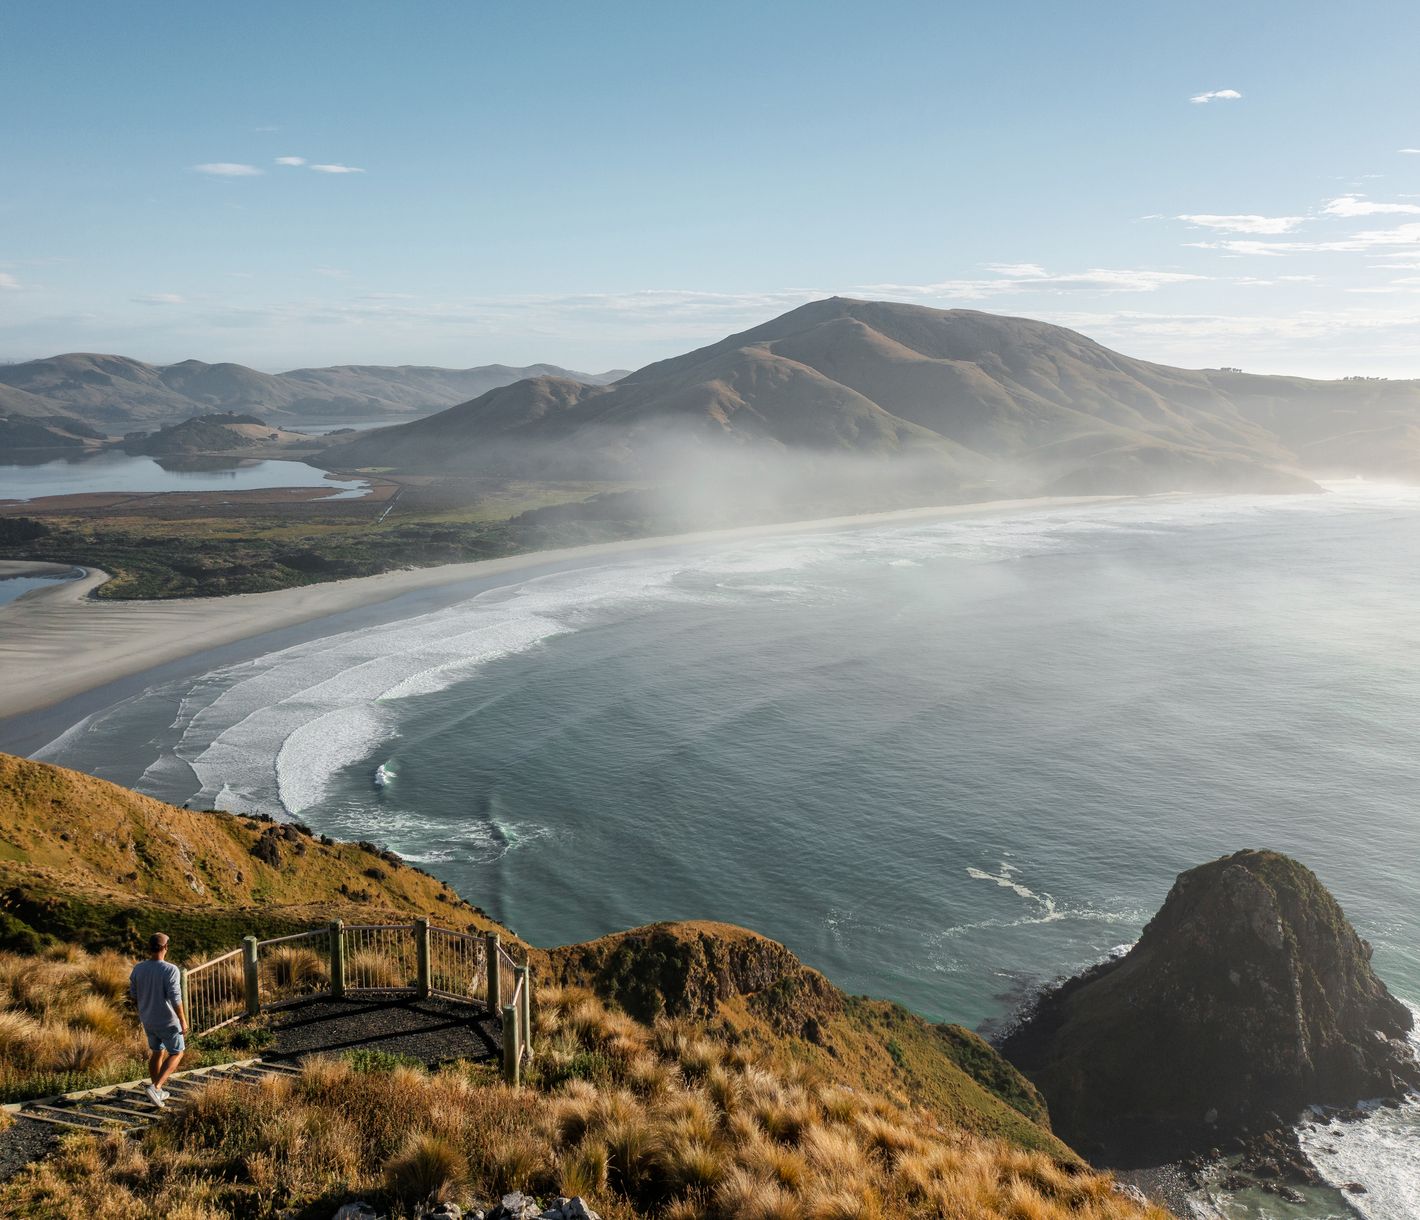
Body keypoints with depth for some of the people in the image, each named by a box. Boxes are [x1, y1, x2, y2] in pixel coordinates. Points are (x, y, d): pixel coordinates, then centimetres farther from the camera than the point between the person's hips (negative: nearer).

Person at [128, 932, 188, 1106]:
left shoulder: (138, 968, -7)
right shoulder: (170, 970, -25)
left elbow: (134, 995, 4)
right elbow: (175, 999, -25)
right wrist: (183, 1021, -14)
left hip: (148, 1020, 6)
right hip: (167, 1022, -6)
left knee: (157, 1052, 23)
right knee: (177, 1053, 13)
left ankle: (157, 1092, 31)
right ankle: (156, 1087, -2)